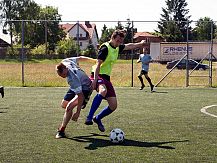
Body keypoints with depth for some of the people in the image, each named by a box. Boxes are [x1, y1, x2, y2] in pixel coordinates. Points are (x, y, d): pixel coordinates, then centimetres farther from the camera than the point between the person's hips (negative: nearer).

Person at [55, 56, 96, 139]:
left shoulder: (73, 79, -42)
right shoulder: (65, 61, -22)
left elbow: (81, 96, -39)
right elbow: (80, 58, -5)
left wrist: (78, 112, -38)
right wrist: (94, 60, 11)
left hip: (85, 89, -9)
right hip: (75, 87, 9)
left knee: (69, 107, -25)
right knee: (64, 104, 19)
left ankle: (61, 131, -13)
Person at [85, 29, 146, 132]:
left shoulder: (117, 48, 13)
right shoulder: (105, 48, -13)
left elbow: (129, 46, 35)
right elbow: (98, 64, -21)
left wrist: (140, 44, 45)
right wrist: (95, 80, -30)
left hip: (106, 78, 8)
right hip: (98, 76, -8)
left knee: (113, 105, 2)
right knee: (103, 91, -41)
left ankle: (97, 118, 27)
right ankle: (89, 118, -40)